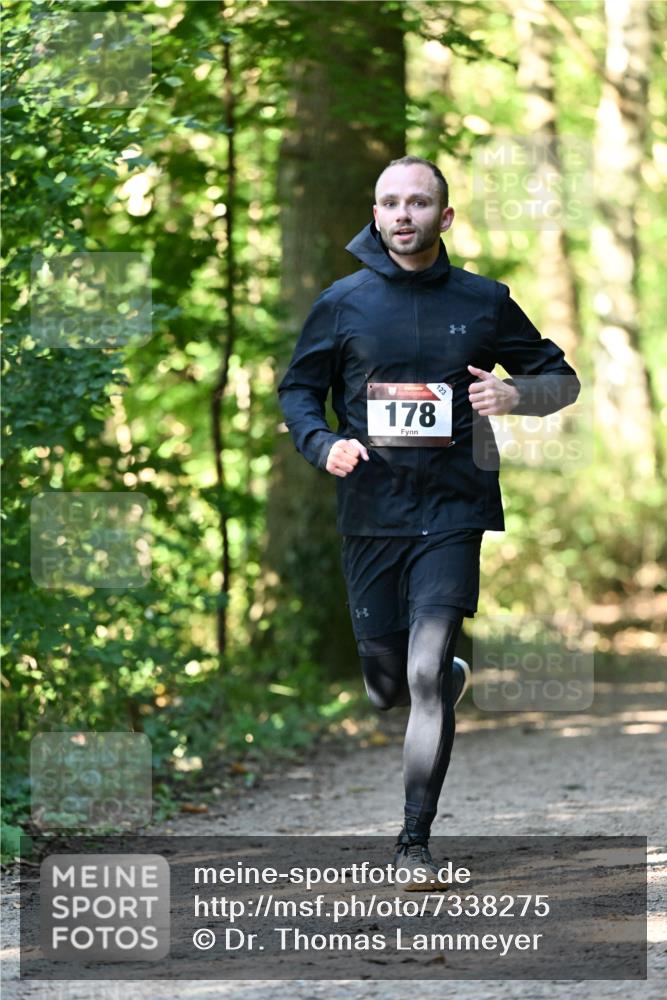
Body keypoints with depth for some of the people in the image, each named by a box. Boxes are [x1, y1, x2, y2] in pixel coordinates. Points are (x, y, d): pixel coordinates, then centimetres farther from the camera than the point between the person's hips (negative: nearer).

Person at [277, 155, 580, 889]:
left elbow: (562, 380, 12)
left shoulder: (484, 302, 3)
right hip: (369, 510, 2)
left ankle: (415, 842, -5)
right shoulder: (344, 303, 3)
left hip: (452, 510, -2)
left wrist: (515, 393, -10)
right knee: (387, 681, 9)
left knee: (426, 675, -13)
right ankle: (450, 679, 47)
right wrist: (322, 444, -8)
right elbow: (297, 388, 13)